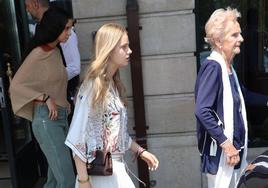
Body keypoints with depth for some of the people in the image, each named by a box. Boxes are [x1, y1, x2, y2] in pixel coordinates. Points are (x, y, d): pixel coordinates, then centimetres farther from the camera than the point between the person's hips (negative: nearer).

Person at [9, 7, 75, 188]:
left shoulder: (56, 51, 10)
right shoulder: (38, 54, -12)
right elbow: (16, 85, -10)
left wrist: (64, 103, 6)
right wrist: (45, 98, -17)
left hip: (61, 117, 8)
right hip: (47, 119, -8)